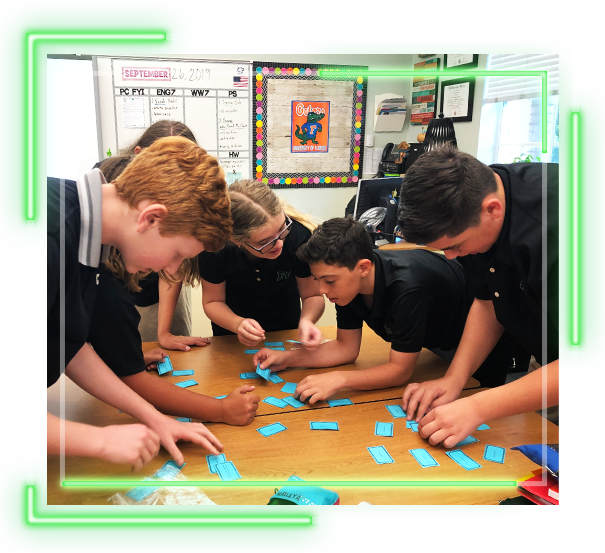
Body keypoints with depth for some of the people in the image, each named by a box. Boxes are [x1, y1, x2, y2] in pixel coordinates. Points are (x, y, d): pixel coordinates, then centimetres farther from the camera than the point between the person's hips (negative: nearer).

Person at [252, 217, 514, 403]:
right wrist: (288, 358, -23)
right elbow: (346, 348, -13)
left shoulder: (406, 287, -45)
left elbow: (400, 370, -36)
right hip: (437, 342, 6)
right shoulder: (347, 278, -21)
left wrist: (338, 379, -47)